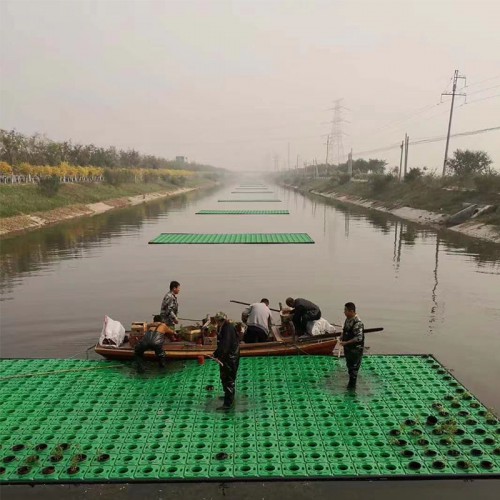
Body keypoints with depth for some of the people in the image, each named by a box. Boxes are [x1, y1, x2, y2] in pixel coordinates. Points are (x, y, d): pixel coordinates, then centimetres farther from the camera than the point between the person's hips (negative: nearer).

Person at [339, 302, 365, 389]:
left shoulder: (357, 323, -25)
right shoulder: (347, 319, 3)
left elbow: (359, 338, -25)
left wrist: (346, 342, -23)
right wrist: (342, 336, 0)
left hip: (355, 349, -8)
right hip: (348, 348, 8)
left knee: (353, 367, 5)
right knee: (349, 365, 20)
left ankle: (352, 386, 19)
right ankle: (351, 383, 35)